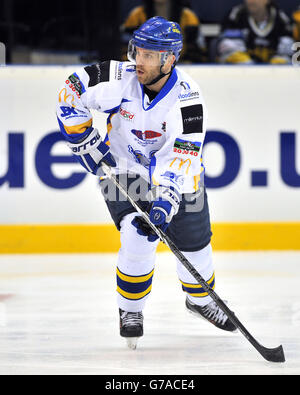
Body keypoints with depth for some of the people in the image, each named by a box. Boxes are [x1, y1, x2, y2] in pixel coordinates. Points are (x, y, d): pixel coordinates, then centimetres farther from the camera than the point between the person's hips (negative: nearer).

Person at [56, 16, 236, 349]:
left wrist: (166, 200, -44)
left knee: (194, 243, 8)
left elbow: (181, 159, -33)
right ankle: (130, 309, 0)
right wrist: (86, 142, -11)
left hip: (176, 176, 1)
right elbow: (72, 93, -9)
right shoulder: (119, 79, -23)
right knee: (139, 238, -21)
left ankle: (199, 298, 39)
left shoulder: (187, 98, -27)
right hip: (125, 170, 0)